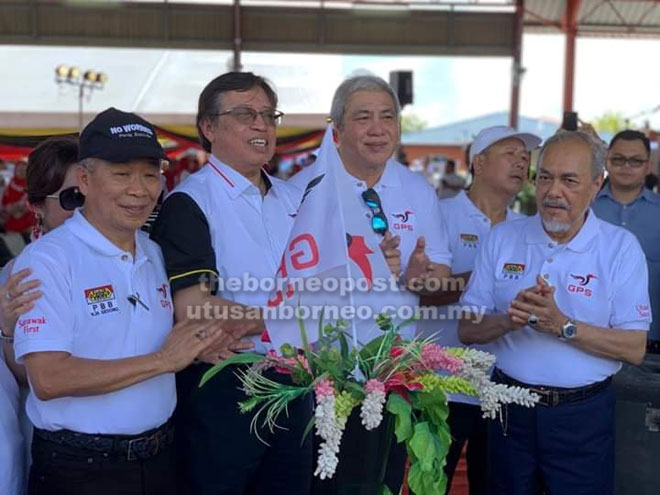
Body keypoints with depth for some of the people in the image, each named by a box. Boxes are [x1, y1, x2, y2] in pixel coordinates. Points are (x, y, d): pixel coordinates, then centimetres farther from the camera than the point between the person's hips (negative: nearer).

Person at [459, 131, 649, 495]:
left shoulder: (621, 247, -6)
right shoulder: (502, 238, 0)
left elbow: (635, 348, -10)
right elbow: (467, 330, -1)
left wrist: (562, 325, -23)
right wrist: (511, 320, -21)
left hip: (583, 413, -2)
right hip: (510, 407, 2)